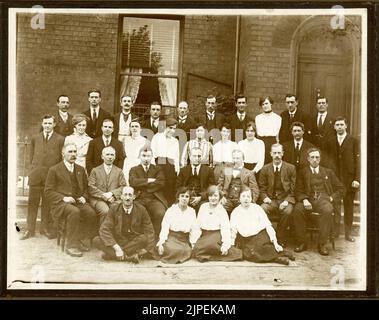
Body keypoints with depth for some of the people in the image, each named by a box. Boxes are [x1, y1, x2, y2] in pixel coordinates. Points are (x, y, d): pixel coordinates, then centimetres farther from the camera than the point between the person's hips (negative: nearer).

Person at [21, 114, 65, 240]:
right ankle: (29, 230, 9)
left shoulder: (60, 139, 2)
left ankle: (45, 228, 17)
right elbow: (31, 156, 16)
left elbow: (62, 159, 2)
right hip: (35, 175, 2)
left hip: (51, 175, -2)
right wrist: (33, 169, 9)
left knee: (47, 203, 5)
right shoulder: (35, 138, 12)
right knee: (32, 202, 3)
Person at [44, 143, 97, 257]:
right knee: (74, 212, -36)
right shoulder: (54, 170, 4)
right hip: (60, 203, -4)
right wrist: (63, 198, -15)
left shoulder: (81, 170, 20)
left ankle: (81, 241, -10)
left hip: (78, 201, 4)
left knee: (91, 213, -27)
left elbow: (86, 187, 25)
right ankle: (71, 246, -28)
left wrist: (84, 197, 2)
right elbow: (48, 191, 0)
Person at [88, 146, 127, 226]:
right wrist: (103, 195, -11)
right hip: (98, 199, -1)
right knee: (105, 211, -34)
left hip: (113, 199, 1)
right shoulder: (95, 171, 15)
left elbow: (123, 187, 8)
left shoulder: (119, 171, 20)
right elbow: (91, 187, 3)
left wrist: (112, 193, -10)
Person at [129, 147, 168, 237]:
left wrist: (142, 186, -2)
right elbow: (133, 182, -3)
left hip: (154, 199, 0)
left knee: (160, 214, -31)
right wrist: (148, 180, -4)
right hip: (139, 199, 0)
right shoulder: (134, 170, 19)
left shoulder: (158, 169, 18)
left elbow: (161, 183, -2)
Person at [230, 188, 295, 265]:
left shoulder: (257, 208, 8)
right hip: (246, 240, 1)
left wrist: (275, 242, -9)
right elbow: (233, 230, 5)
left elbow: (268, 225, 2)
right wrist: (232, 245, -13)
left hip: (261, 236, -1)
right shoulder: (235, 213, 11)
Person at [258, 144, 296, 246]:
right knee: (262, 209, -32)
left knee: (287, 211, -34)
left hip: (285, 199, -1)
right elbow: (262, 188, 12)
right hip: (270, 200, 1)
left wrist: (287, 200, -13)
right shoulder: (265, 169, 10)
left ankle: (281, 240, -16)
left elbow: (293, 188, 2)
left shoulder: (291, 168, 5)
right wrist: (265, 197, -9)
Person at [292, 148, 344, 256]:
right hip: (308, 199, 0)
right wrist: (304, 200, -12)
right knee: (297, 210, -33)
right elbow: (298, 190, 8)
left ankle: (322, 244, -27)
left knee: (328, 210, -36)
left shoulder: (328, 172, 22)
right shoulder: (302, 173, 19)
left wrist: (332, 198, 1)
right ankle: (301, 243, -22)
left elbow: (340, 188, 19)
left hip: (324, 199, 0)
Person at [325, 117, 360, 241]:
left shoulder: (354, 141, 3)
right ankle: (335, 231, 9)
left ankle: (348, 233, 13)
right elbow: (328, 160, 9)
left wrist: (357, 179, -9)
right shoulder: (330, 142, 11)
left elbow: (357, 161, -2)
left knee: (349, 207, 6)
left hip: (349, 179, -1)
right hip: (334, 179, 2)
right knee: (335, 206, 1)